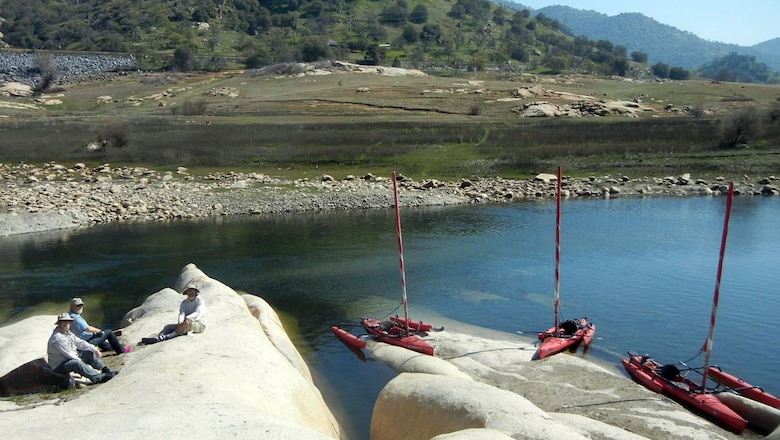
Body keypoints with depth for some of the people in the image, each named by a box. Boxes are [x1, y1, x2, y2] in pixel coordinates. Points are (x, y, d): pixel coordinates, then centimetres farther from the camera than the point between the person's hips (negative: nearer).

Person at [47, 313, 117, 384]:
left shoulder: (68, 332, 7)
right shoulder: (57, 338, -23)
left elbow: (80, 343, 10)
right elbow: (69, 354, -25)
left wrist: (95, 349, -1)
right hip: (59, 366, -10)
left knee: (90, 353, 8)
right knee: (76, 363, -37)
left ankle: (107, 371, 3)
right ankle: (98, 378, -41)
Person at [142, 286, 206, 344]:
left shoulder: (200, 301, -5)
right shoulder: (184, 303, 10)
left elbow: (198, 313, -21)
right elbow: (181, 313, -8)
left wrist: (186, 319, -34)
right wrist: (180, 322, -29)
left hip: (199, 325, -6)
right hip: (186, 325, 6)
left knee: (186, 323, -35)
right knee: (168, 327, -13)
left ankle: (164, 337, -39)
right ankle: (157, 338, -37)